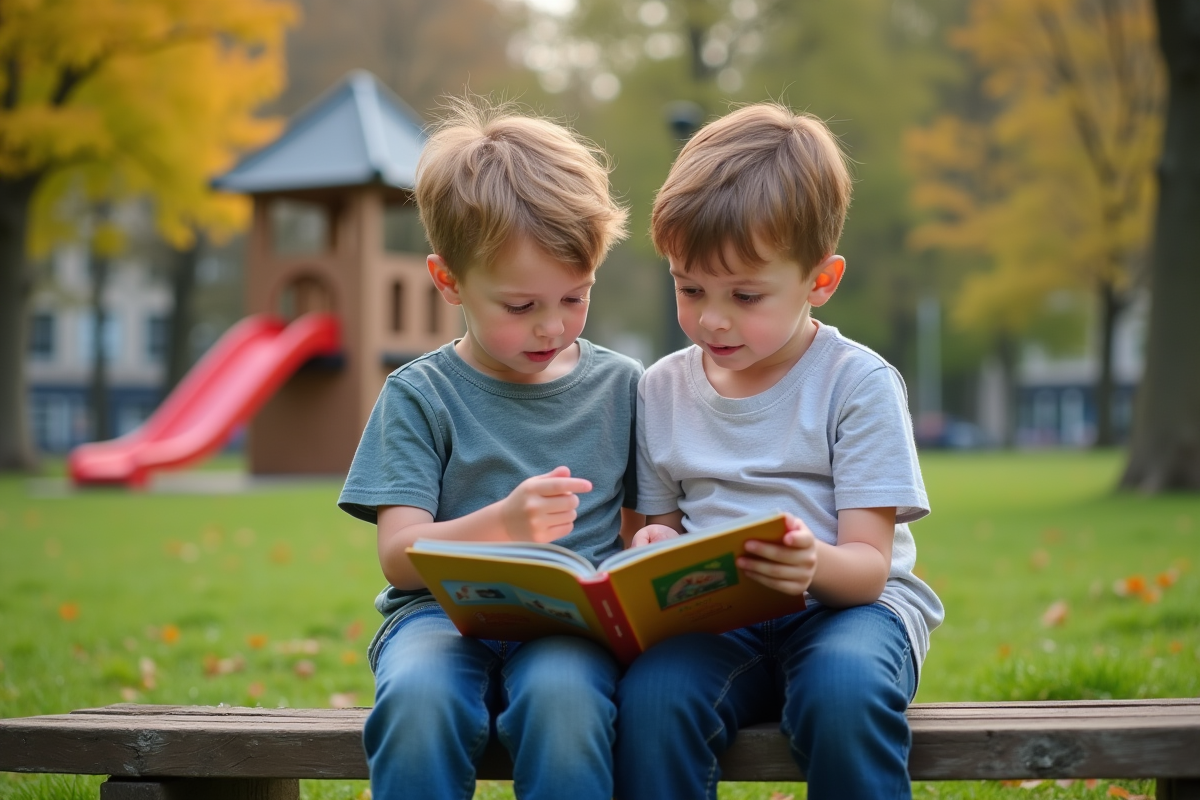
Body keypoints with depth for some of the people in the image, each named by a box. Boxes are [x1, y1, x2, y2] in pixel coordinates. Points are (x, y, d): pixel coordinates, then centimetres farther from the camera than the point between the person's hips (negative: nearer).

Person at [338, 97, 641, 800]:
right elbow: (399, 554, -4)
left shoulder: (621, 386, 11)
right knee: (418, 697, -35)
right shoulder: (419, 395, 4)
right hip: (445, 611, 0)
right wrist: (501, 524, -22)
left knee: (562, 695, -35)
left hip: (572, 618, 1)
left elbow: (641, 528, 15)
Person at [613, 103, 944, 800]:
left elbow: (868, 564, -7)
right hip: (715, 618, 3)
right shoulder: (663, 389, 10)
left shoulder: (858, 383, -3)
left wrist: (816, 565, -31)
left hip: (847, 604, -2)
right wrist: (655, 550, -10)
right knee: (650, 697, -31)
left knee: (844, 688, -37)